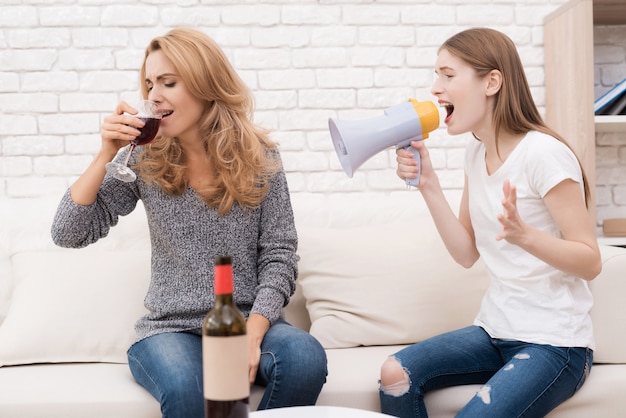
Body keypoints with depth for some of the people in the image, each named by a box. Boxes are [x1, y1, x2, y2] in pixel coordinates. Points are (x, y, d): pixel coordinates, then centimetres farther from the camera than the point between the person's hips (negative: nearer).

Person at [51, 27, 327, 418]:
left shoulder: (259, 156, 1)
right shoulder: (144, 159, 3)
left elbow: (278, 256, -2)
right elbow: (68, 233, -2)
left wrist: (252, 334, -16)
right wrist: (106, 154, -11)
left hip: (250, 321, 1)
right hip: (171, 328, -1)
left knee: (306, 359, -30)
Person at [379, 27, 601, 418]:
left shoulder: (542, 153, -17)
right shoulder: (477, 151, 6)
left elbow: (590, 262, -16)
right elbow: (467, 254, 4)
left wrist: (523, 234, -34)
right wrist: (428, 184, -6)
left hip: (555, 342, -6)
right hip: (495, 329, 6)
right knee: (396, 374, -15)